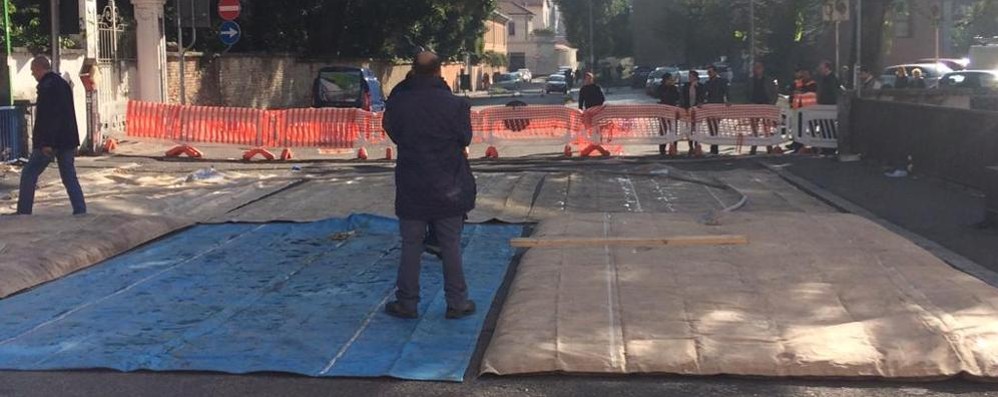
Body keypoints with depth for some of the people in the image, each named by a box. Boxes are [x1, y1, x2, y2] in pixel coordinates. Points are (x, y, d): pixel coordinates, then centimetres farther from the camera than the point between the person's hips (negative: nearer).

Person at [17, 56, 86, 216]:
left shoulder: (46, 86, -13)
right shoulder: (63, 84, 16)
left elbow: (47, 117, -21)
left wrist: (47, 143, -22)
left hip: (50, 142, -8)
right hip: (68, 141, 8)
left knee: (29, 174, 3)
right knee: (70, 177, 7)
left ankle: (23, 212, 7)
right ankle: (81, 212, 0)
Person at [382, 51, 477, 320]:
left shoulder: (398, 103, -10)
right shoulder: (454, 105, -13)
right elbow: (465, 139, 0)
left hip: (411, 189, 1)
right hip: (448, 190, 0)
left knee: (410, 247, 10)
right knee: (451, 247, 9)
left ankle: (406, 303, 16)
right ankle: (456, 303, 15)